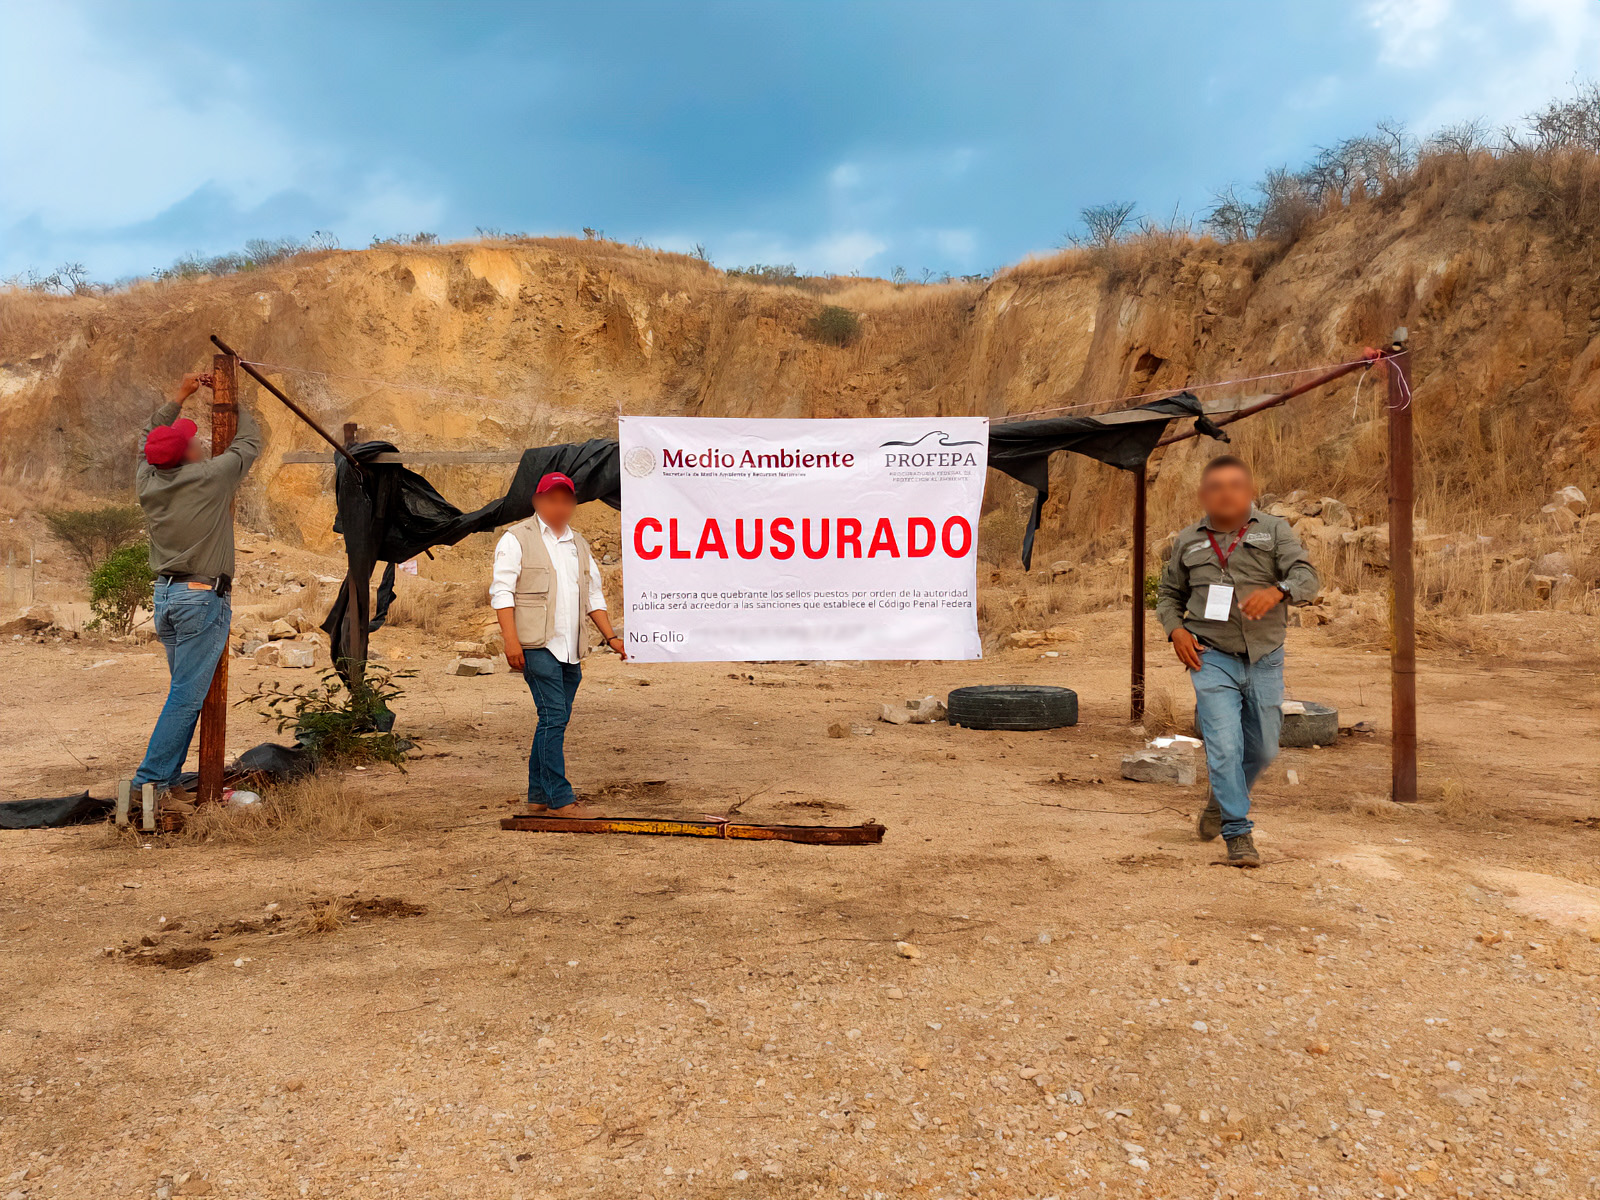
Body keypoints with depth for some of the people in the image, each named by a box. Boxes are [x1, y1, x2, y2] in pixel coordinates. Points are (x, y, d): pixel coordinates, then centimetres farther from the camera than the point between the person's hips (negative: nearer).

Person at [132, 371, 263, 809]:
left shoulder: (148, 480, 6)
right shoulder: (210, 477, -11)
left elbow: (148, 438, 27)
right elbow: (249, 443, 4)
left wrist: (179, 397, 27)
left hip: (165, 595, 7)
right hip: (202, 598, -7)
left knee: (185, 692, 14)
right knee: (186, 696, -4)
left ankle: (168, 779, 15)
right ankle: (150, 780, -4)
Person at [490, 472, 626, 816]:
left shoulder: (578, 543, 21)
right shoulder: (517, 538, 1)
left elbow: (593, 594, 24)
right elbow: (502, 590, -6)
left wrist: (610, 637, 16)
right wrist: (511, 639, -15)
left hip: (571, 649, 7)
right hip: (538, 645, -6)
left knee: (555, 721, 9)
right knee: (553, 717, -12)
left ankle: (539, 794, 17)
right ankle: (560, 797, -9)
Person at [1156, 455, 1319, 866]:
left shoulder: (1273, 530, 3)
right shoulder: (1188, 541, 8)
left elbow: (1306, 578, -10)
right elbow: (1168, 595, 18)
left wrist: (1276, 591, -32)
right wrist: (1176, 630, -2)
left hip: (1265, 661, 1)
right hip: (1212, 659, -1)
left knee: (1263, 748, 12)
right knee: (1225, 746, -11)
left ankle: (1221, 800, 39)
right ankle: (1238, 833, 0)